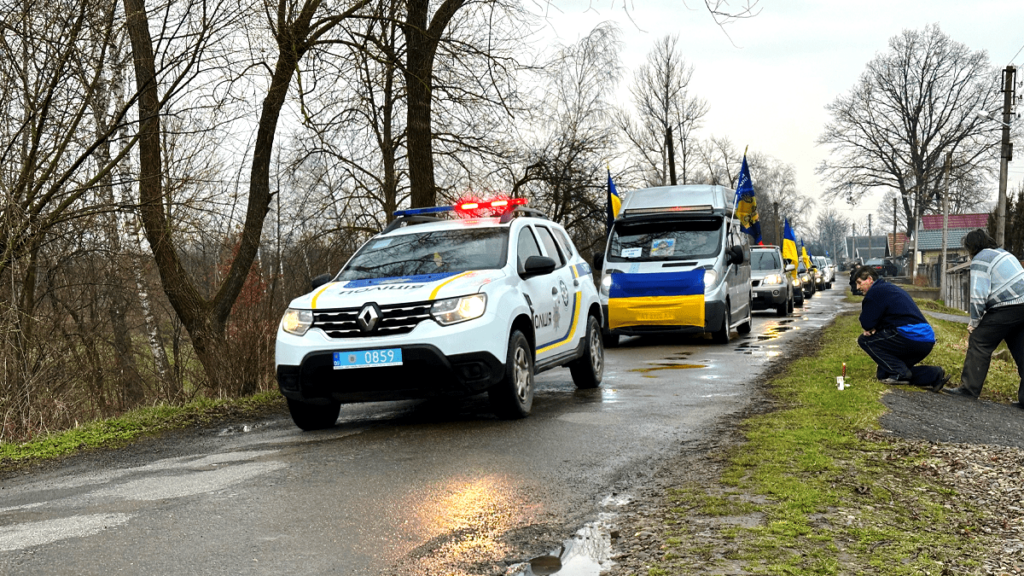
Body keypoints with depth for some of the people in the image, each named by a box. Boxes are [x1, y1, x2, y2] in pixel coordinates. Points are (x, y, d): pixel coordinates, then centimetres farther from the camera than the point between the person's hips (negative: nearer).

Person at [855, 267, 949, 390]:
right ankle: (934, 375, 7)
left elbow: (866, 323, -7)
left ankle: (899, 373, -6)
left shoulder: (875, 292, -5)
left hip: (911, 337, -10)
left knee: (864, 340, 0)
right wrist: (875, 328, 7)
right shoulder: (891, 288, 26)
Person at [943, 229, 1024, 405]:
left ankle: (969, 388, 2)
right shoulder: (1002, 253, 23)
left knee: (979, 343, 0)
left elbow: (979, 295, -12)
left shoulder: (980, 260, -5)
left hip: (1008, 308, -9)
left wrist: (974, 321, -1)